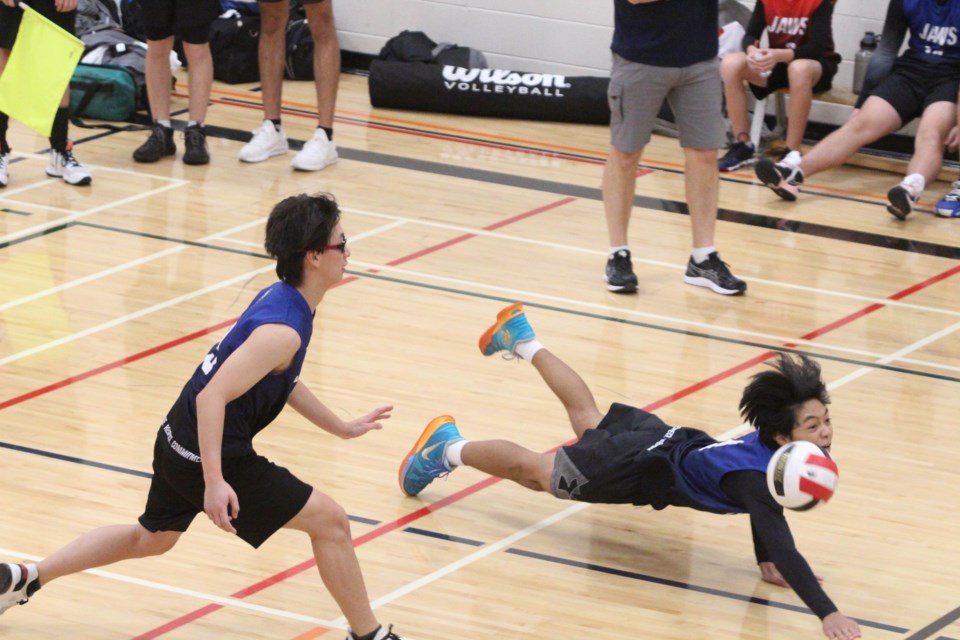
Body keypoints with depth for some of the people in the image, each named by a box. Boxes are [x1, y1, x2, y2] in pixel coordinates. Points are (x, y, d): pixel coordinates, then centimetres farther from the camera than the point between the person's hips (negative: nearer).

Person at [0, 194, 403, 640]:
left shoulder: (280, 298, 5)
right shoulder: (283, 331, -26)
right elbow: (213, 397, -31)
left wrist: (342, 428, 24)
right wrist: (214, 481, -34)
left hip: (178, 441, 10)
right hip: (212, 455, -10)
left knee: (150, 540, 29)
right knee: (329, 521, -5)